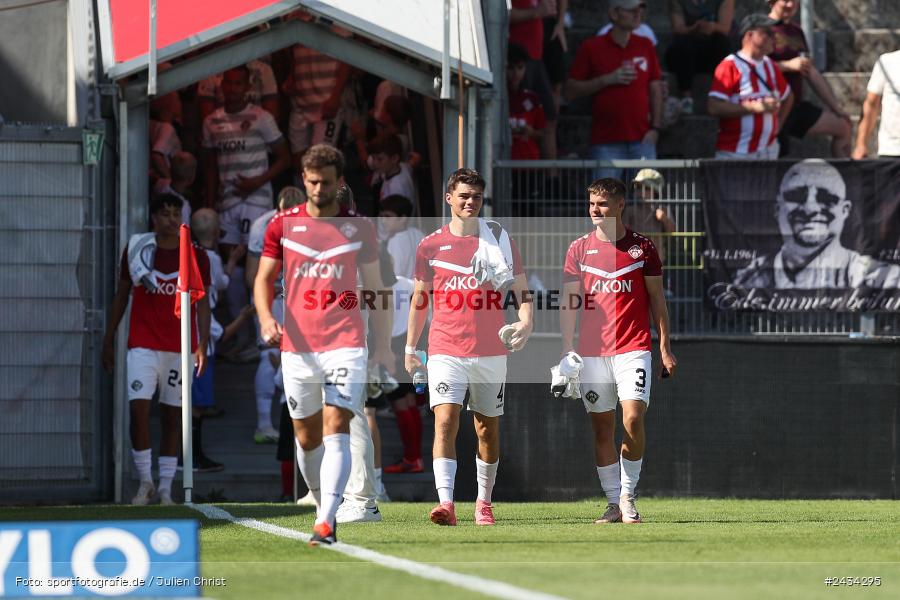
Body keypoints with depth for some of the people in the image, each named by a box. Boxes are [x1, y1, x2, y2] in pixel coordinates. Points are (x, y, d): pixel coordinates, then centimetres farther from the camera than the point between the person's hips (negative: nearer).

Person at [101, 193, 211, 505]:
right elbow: (122, 295, 11)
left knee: (173, 415, 4)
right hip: (143, 346, 0)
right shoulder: (136, 248, 4)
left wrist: (202, 345, -8)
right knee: (138, 408, -13)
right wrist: (109, 339, 9)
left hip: (180, 347, 0)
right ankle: (145, 482, -1)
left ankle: (166, 488, 10)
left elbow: (202, 303, 2)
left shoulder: (196, 255, 2)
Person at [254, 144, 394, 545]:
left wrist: (383, 345, 9)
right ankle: (325, 508, 27)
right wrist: (266, 318, -12)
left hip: (345, 346, -2)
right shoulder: (283, 225, 7)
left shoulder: (359, 228, 6)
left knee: (336, 432, -15)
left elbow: (375, 288, 13)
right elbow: (263, 279, 8)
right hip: (297, 347, 2)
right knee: (307, 439, 9)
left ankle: (325, 523, -23)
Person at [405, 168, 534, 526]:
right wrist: (410, 348, 14)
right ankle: (445, 503, -26)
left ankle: (484, 503, 26)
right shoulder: (431, 245, 5)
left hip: (490, 350, 1)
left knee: (488, 429, 11)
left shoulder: (498, 239, 3)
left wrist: (525, 321, -17)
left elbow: (520, 288, 2)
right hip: (445, 351, -1)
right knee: (445, 421, -17)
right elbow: (419, 299, 14)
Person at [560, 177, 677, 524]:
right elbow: (569, 301, 6)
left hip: (633, 348, -2)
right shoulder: (579, 249, 7)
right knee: (602, 427, 2)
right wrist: (567, 349, -3)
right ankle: (613, 502, 9)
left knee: (633, 418, -15)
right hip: (592, 350, 2)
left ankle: (628, 496, -1)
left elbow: (657, 300, 8)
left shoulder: (642, 248, 5)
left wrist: (665, 348, 3)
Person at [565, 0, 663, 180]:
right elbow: (571, 91, 0)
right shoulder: (592, 48, 2)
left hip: (642, 138, 3)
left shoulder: (645, 46, 12)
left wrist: (655, 127, 2)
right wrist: (608, 79, -10)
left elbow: (656, 89, 14)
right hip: (606, 143, -3)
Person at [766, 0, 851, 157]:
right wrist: (789, 65, -24)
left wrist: (837, 108, 21)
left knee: (843, 127, 8)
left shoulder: (796, 32, 18)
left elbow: (813, 74, 22)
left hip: (796, 106, 8)